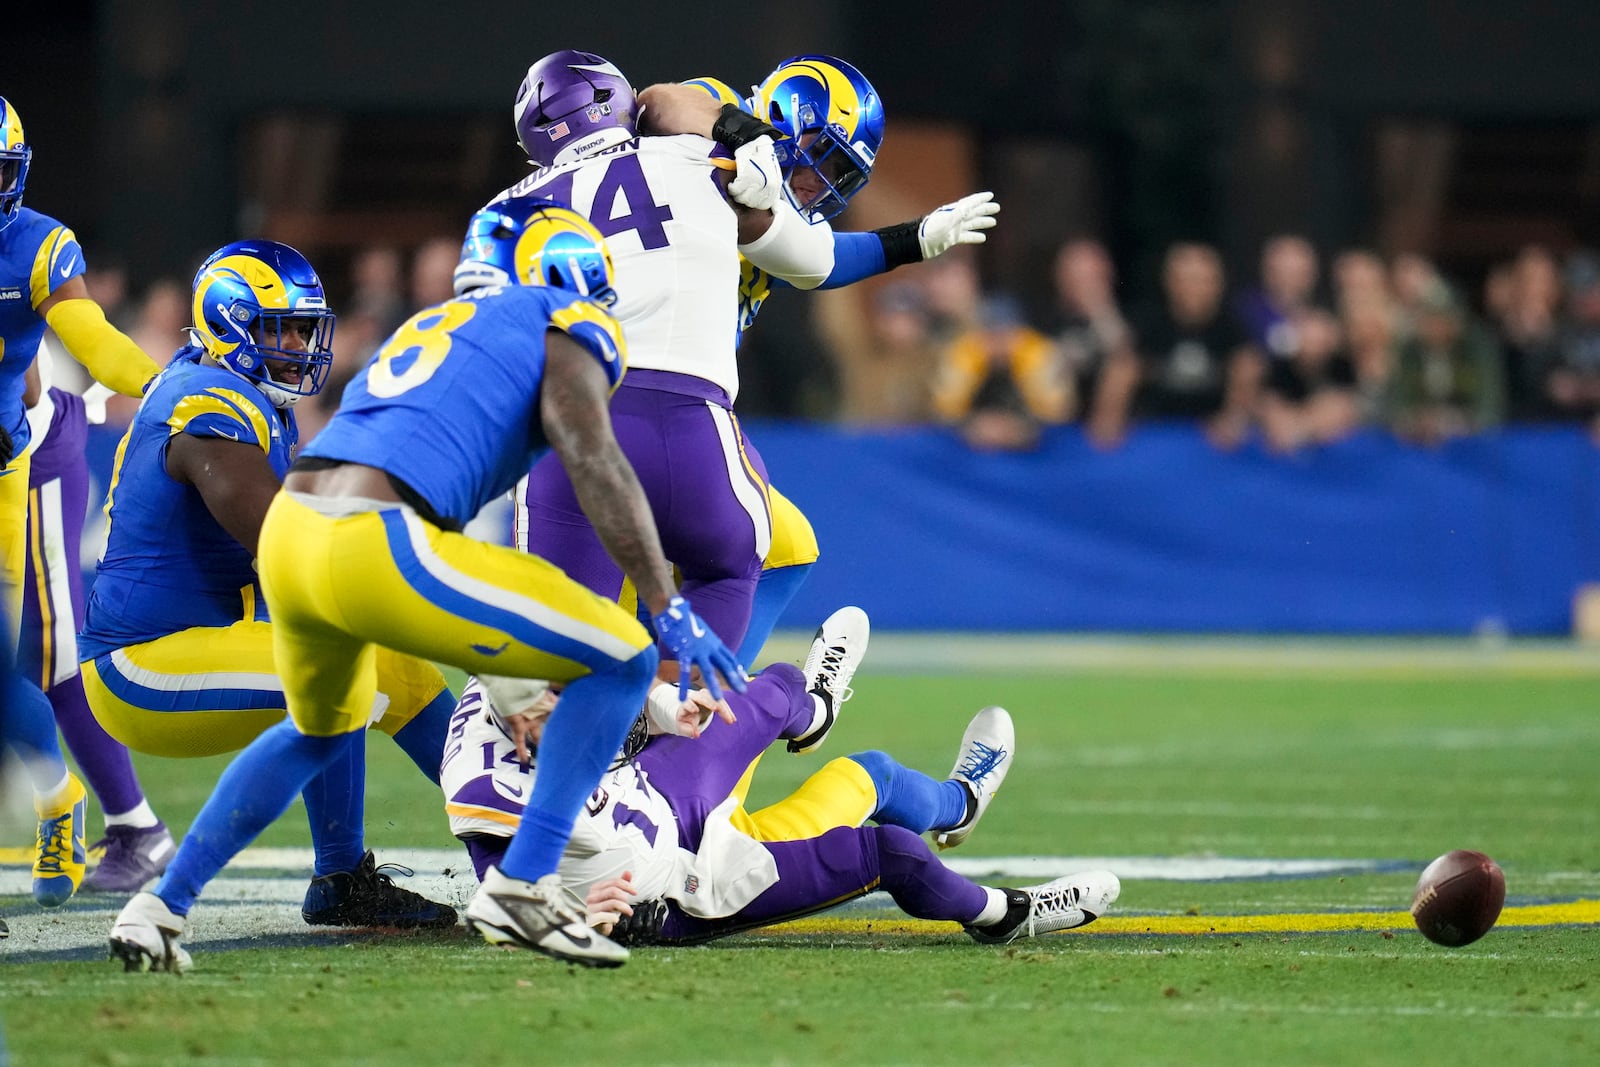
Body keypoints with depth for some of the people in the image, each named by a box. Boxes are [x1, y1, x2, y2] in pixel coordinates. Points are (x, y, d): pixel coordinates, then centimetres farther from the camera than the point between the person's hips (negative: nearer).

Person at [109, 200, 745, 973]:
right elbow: (595, 467, -7)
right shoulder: (562, 330, 9)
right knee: (621, 662, 1)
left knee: (322, 735, 36)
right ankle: (522, 884, -6)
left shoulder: (433, 327, 32)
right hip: (374, 549, -8)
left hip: (287, 533, 8)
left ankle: (161, 905, 30)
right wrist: (670, 614, -7)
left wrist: (495, 670, 46)